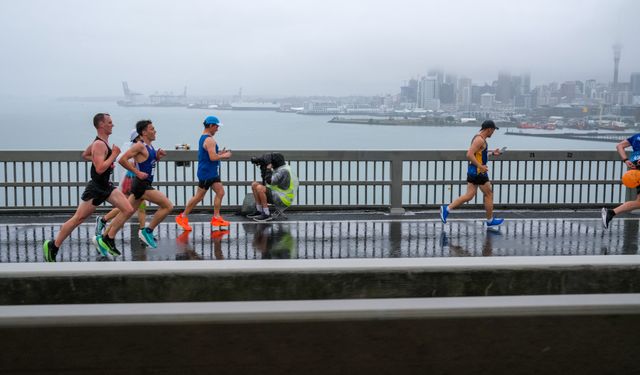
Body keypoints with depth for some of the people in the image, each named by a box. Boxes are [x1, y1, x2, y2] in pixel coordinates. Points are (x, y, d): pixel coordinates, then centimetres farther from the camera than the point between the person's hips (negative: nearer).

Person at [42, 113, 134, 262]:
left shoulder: (102, 142, 11)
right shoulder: (99, 145, -20)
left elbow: (85, 155, 26)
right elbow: (100, 169, -30)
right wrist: (114, 155, -22)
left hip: (106, 186, 9)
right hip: (95, 189, -9)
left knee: (128, 210, -3)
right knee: (78, 219, -1)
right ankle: (52, 246, 13)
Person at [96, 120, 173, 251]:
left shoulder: (150, 146, 13)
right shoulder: (140, 146, -13)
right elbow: (122, 160, -19)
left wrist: (158, 156, 10)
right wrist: (137, 172, -18)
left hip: (145, 185, 9)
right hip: (141, 185, -9)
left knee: (127, 213, 11)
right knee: (168, 206, -11)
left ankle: (106, 239, 15)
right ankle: (147, 231, -3)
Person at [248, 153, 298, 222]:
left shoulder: (283, 171, -21)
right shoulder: (280, 168, 8)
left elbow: (269, 181, -29)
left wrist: (268, 168, -17)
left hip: (282, 200, -10)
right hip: (276, 195, 10)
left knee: (259, 188, -27)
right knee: (254, 184, 5)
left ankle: (267, 214, -19)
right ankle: (259, 211, 5)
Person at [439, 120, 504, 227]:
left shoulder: (479, 138, 15)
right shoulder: (480, 139, -17)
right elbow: (469, 155, -27)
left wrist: (492, 153, 21)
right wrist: (481, 166, -24)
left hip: (473, 171, 10)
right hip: (478, 172, -10)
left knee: (469, 195, 7)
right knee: (489, 194, 4)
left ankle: (447, 209, 0)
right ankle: (490, 220, 15)